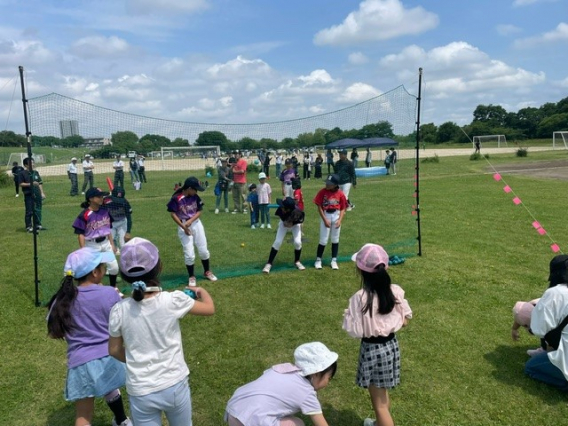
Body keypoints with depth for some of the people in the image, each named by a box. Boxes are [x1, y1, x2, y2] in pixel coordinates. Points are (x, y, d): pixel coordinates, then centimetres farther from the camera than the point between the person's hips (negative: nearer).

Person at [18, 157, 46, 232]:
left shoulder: (35, 172, 14)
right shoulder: (22, 173, -2)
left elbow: (40, 183, 17)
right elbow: (21, 184, -7)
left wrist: (42, 193, 12)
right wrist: (31, 184, -16)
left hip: (37, 194, 5)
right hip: (28, 195, -5)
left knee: (37, 210, 9)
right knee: (29, 211, -3)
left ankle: (37, 225, 19)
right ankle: (29, 227, 5)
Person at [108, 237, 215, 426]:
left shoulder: (119, 311, -13)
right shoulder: (173, 300, -18)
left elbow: (114, 350, 3)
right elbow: (210, 309, -1)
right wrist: (201, 291, 19)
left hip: (140, 393, 1)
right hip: (175, 386, -1)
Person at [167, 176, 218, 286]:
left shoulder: (195, 197, -2)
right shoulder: (176, 198, -16)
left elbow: (199, 211, 1)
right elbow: (173, 214, -12)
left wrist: (190, 221, -16)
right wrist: (183, 227, -16)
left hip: (196, 224, 4)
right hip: (183, 226, -4)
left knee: (203, 250, 11)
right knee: (189, 254, -3)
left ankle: (207, 272, 31)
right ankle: (191, 277, 16)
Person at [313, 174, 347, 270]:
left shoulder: (340, 194, -6)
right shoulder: (322, 192, -10)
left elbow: (342, 209, 1)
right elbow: (319, 207, -7)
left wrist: (340, 220, -11)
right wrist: (325, 220, -11)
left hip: (336, 216, 2)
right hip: (325, 216, -2)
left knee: (335, 240, 9)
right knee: (323, 240, 1)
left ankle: (334, 260, 20)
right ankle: (318, 260, 17)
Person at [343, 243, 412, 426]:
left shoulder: (360, 298, -25)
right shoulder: (396, 291, -9)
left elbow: (356, 331, -21)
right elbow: (404, 321, 1)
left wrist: (347, 315, -4)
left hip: (372, 349, -6)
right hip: (391, 345, 6)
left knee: (379, 402, 10)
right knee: (382, 393, 30)